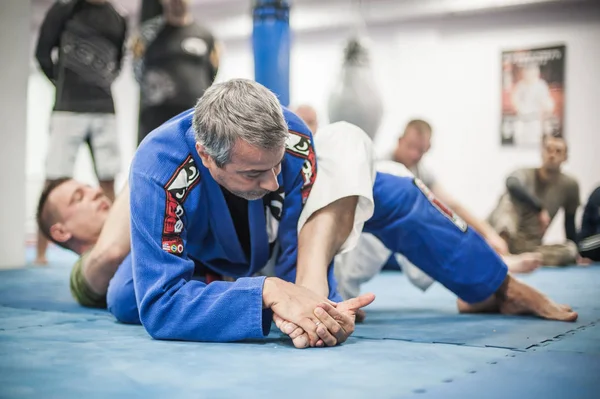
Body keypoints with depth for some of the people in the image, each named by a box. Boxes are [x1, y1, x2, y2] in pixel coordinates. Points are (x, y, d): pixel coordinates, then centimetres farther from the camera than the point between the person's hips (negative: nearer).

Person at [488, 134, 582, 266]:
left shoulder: (569, 185, 2)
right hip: (499, 237, -4)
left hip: (528, 247, 4)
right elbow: (512, 184, -35)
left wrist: (576, 254, 12)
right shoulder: (526, 174, -9)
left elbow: (570, 222, 13)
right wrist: (541, 209, -38)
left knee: (570, 250, -20)